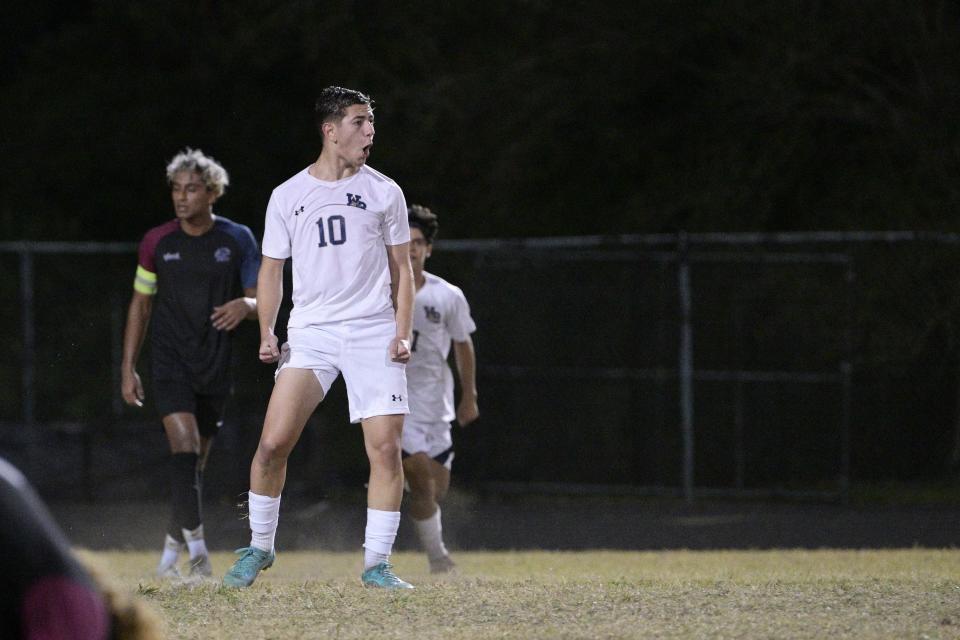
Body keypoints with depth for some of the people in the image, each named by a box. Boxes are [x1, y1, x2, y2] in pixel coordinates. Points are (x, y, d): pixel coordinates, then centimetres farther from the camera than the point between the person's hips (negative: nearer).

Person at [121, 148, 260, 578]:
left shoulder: (237, 240, 1)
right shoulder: (157, 243, 2)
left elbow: (261, 301, 4)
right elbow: (141, 305, 9)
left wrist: (245, 305, -21)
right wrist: (128, 368, 5)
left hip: (216, 364, 2)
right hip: (170, 360, -1)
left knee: (196, 460, 9)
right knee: (184, 443, -20)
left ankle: (173, 546, 24)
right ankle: (196, 545, -26)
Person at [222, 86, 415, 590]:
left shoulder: (384, 192, 7)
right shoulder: (287, 195, 7)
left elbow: (402, 270, 11)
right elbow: (272, 269, 12)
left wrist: (402, 334, -1)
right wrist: (266, 333, -1)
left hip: (374, 331, 0)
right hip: (310, 332, 0)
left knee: (385, 447, -10)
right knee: (273, 443, -10)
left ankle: (376, 564, -1)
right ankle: (259, 548, 9)